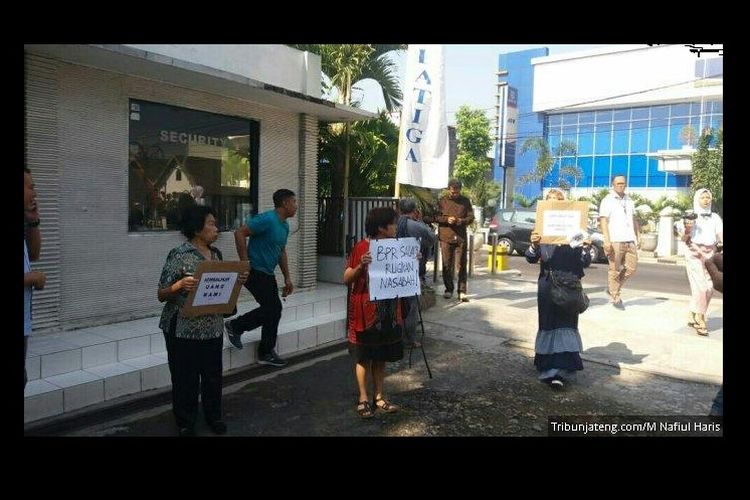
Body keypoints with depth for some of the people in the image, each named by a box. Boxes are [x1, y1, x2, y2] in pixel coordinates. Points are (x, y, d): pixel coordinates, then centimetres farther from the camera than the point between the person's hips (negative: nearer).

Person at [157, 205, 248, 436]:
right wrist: (180, 285, -31)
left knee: (213, 373, 14)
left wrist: (237, 280, -2)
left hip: (213, 327, 6)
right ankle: (186, 423, 24)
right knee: (185, 377, 6)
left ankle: (213, 415, 33)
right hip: (184, 328, -5)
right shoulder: (179, 255, -13)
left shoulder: (216, 254, 6)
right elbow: (161, 295, -11)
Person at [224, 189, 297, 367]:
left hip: (267, 274, 10)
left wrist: (287, 278, 17)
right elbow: (239, 233, -23)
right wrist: (245, 262, -21)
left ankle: (235, 326, 23)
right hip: (255, 271, -10)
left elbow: (282, 252, 20)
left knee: (271, 309, 11)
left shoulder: (285, 225, 11)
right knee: (274, 309, -5)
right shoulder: (267, 219, -19)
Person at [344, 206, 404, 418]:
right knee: (364, 357, 6)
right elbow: (347, 279, -12)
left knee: (381, 356, 14)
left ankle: (379, 396, 26)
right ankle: (363, 399, 19)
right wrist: (361, 266, -30)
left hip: (388, 311, 6)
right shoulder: (362, 247, -13)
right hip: (365, 312, -6)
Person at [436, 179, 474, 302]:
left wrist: (462, 221, -11)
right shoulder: (442, 201, 7)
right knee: (447, 265, 4)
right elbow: (435, 217, 5)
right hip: (445, 237, 0)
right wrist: (446, 219, -13)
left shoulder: (465, 201, 9)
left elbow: (471, 217, 9)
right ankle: (448, 290, 17)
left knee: (461, 265, -3)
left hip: (461, 238, 0)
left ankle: (462, 292, 0)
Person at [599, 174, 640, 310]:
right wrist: (607, 240, -17)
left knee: (631, 267, 3)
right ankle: (615, 298, 7)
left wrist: (638, 236, 17)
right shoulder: (607, 201, 0)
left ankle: (612, 288, 21)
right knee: (615, 270, -2)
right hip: (615, 241, -6)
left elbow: (634, 220, 25)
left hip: (630, 240, 6)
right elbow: (603, 221, -8)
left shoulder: (629, 201, 20)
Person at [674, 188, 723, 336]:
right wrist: (687, 229, -19)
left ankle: (693, 315, 15)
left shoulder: (715, 217, 11)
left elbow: (721, 237, 4)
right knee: (701, 287, -11)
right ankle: (699, 319, 0)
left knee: (709, 288, 0)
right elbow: (684, 239, -2)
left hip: (710, 254, 4)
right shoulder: (690, 216, 1)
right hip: (695, 253, -4)